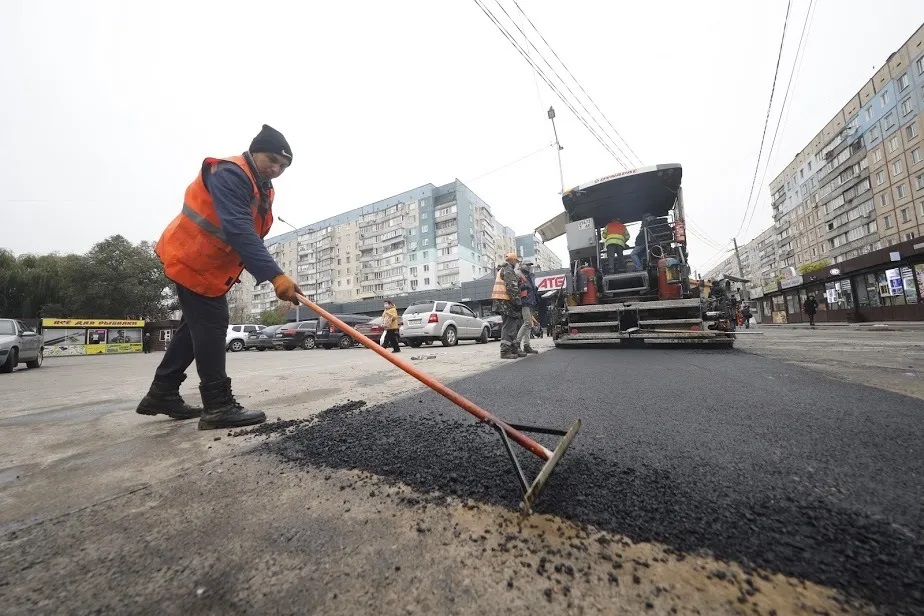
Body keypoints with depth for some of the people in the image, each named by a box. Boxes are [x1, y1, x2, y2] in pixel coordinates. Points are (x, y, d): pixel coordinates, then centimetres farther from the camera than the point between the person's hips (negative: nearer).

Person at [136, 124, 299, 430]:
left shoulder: (263, 189, 11)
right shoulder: (230, 174, -21)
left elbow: (252, 235, 11)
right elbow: (239, 231, -36)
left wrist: (265, 274, -1)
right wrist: (275, 275, -45)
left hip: (211, 266, 10)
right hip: (192, 261, -10)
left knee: (197, 326, 14)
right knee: (210, 326, -11)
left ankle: (161, 394, 27)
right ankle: (218, 406, -6)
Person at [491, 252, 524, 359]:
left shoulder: (502, 270, 26)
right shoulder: (508, 270, -8)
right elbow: (512, 287, -18)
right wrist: (518, 301, -17)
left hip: (503, 302, 11)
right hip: (506, 302, -11)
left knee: (513, 326, 14)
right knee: (508, 326, -10)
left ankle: (513, 350, 19)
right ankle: (505, 351, -8)